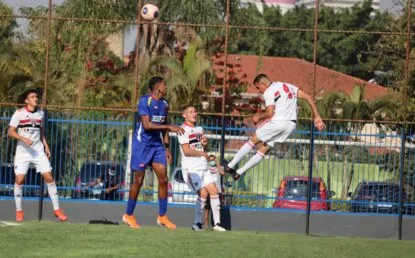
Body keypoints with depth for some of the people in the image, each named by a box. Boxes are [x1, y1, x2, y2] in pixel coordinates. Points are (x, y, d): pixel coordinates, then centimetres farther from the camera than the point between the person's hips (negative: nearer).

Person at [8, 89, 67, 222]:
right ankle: (19, 210, 8)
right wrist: (23, 139, -23)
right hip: (22, 152, -3)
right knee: (19, 180, -8)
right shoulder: (19, 113, -7)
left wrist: (46, 145, 10)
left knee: (49, 177, -5)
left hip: (39, 151, 3)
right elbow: (10, 132, -9)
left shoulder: (40, 113, 7)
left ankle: (57, 209, 2)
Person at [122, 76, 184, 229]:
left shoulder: (164, 104, 9)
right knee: (138, 180, -3)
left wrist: (166, 148, 15)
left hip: (157, 145, 7)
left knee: (163, 179, -1)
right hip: (142, 144, -7)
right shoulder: (145, 101, -14)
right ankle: (128, 215, 11)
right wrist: (169, 127, -26)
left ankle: (162, 217, 6)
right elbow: (147, 124, -23)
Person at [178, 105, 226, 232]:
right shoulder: (184, 130, -8)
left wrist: (205, 144, 4)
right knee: (203, 193, -16)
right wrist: (202, 153, -5)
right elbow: (186, 151, -17)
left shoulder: (199, 129, 18)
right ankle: (197, 223, -4)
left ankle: (217, 223, 3)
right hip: (191, 169, -8)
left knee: (214, 191, -1)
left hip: (203, 167, 8)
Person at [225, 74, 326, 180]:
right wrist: (317, 117, 15)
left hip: (278, 122, -7)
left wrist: (258, 117, 7)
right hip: (291, 124, 7)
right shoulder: (288, 86, 21)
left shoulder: (268, 92, -2)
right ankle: (239, 172, 14)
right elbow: (308, 97, 16)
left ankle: (230, 166, 11)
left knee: (253, 141, 9)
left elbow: (270, 113, -13)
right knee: (263, 149, 12)